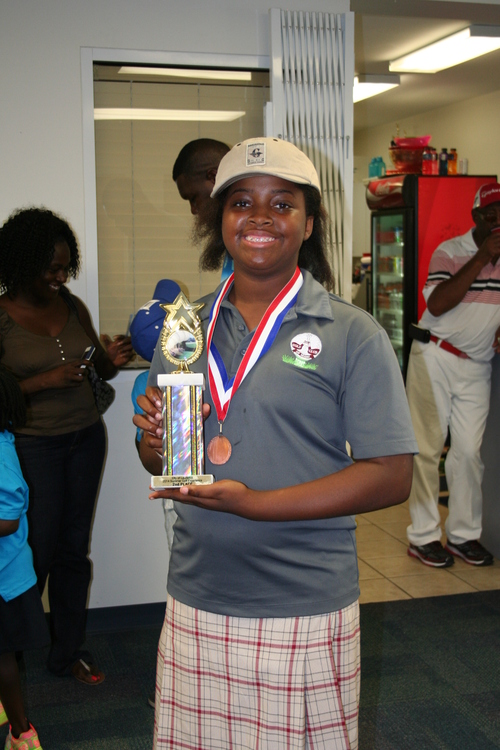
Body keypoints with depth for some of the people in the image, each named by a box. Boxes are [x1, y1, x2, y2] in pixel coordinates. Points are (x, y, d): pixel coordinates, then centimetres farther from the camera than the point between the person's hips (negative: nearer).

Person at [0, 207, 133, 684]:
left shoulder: (73, 306, 5)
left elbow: (94, 370, 15)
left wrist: (111, 360, -6)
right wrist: (45, 381, -21)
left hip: (86, 437, 5)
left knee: (74, 549, 10)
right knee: (38, 551, 0)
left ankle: (68, 651, 24)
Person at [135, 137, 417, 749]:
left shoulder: (353, 336, -6)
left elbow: (391, 476, -11)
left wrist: (255, 503, -19)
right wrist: (157, 442, -10)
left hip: (306, 613, -3)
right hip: (195, 605, 4)